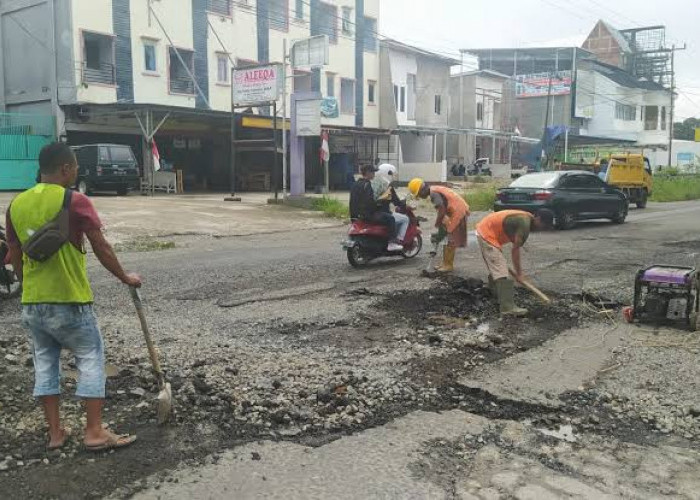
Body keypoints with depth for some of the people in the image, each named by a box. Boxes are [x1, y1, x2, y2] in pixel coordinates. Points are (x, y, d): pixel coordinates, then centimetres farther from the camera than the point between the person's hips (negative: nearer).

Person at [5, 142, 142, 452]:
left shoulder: (16, 205, 6)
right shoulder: (74, 201, -13)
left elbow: (15, 257, 12)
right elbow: (101, 248, -11)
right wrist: (125, 277, 2)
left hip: (32, 303, 6)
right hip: (69, 302, -6)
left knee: (44, 363, 14)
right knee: (91, 360, 5)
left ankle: (55, 432, 21)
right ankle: (95, 432, 6)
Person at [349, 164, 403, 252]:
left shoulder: (355, 184, 14)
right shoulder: (366, 184, -16)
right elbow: (369, 201, -25)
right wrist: (378, 205, -9)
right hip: (367, 214, -11)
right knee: (390, 218, -10)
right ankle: (391, 243, -15)